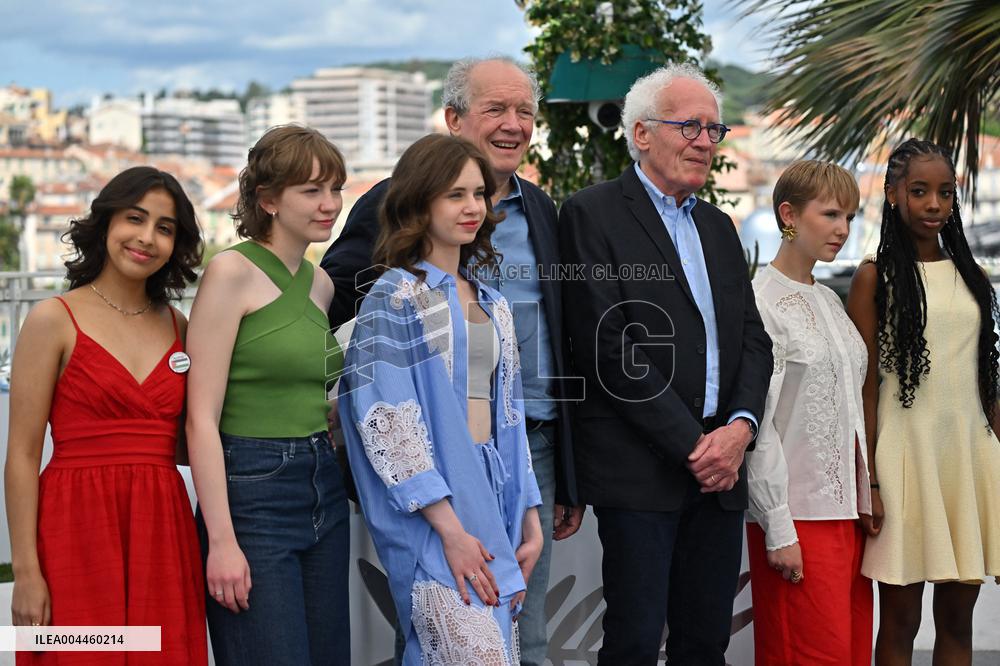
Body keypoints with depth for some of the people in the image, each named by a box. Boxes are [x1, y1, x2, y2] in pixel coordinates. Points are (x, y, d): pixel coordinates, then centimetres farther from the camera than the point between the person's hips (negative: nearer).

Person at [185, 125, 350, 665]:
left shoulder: (321, 284, 12)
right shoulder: (231, 272, -9)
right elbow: (201, 418, -13)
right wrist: (221, 541, -17)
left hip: (326, 495, 7)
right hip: (251, 494, -7)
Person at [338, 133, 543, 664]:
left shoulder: (492, 306, 17)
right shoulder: (396, 297, -6)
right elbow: (389, 422, -13)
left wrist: (529, 521, 12)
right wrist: (451, 530, -18)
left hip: (492, 497, 7)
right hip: (430, 509, -7)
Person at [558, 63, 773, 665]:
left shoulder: (718, 226, 18)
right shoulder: (594, 213, -4)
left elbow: (753, 338, 15)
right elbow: (608, 345, -13)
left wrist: (740, 426, -5)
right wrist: (691, 445, -13)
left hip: (719, 467, 7)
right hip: (639, 468, -6)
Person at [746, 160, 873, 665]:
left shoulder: (828, 300, 15)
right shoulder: (760, 301, -9)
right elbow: (757, 423, -13)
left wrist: (865, 499, 12)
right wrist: (778, 527, -15)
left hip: (847, 508, 8)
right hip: (798, 513, -8)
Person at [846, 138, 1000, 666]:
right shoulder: (877, 276, -2)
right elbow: (866, 386, -6)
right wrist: (870, 483, -11)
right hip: (907, 450, -4)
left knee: (957, 617, 9)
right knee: (900, 619, 3)